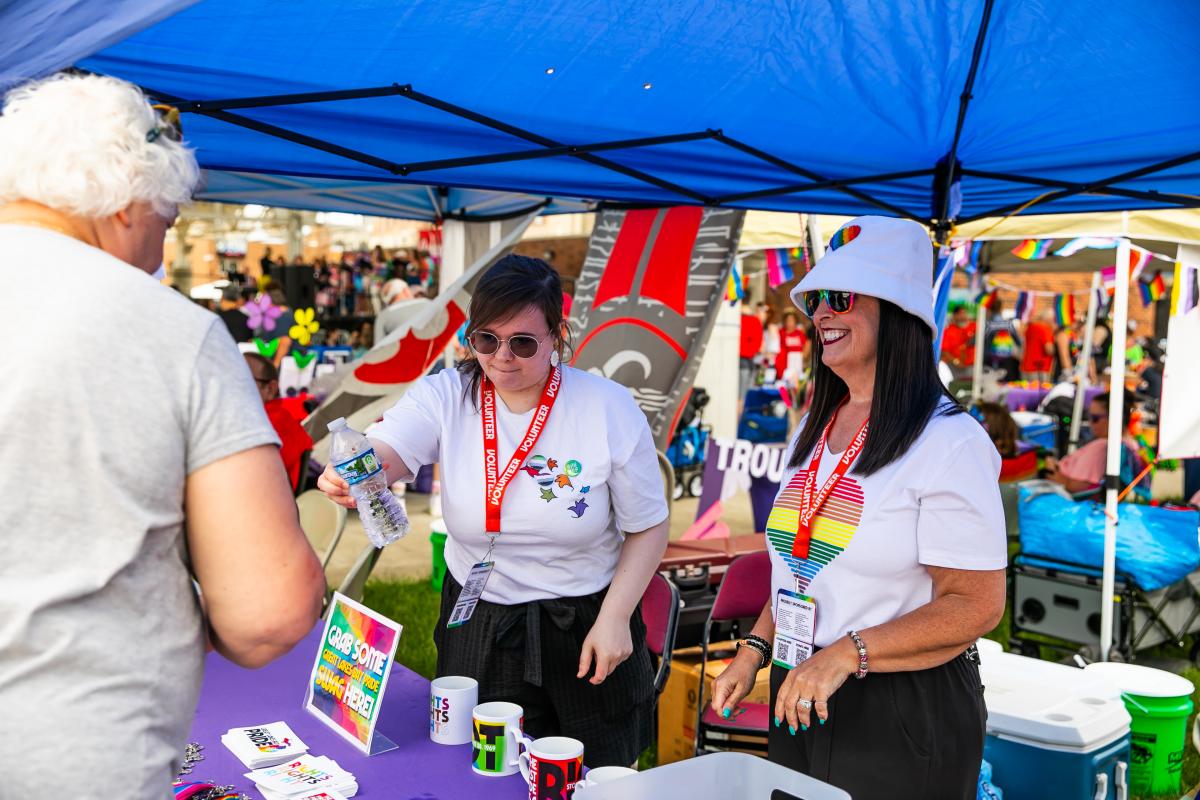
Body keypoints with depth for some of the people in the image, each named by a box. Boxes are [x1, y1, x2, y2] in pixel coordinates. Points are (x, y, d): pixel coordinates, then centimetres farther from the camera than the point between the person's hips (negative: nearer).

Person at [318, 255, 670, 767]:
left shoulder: (610, 408, -14)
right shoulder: (446, 396, -10)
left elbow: (647, 527, -6)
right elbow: (385, 451, -28)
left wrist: (615, 616, -14)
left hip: (582, 629, -1)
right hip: (476, 627, 1)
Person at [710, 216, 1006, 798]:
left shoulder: (948, 442, -16)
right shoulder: (812, 433, 8)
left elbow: (976, 605, -18)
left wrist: (847, 653, -24)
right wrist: (753, 651, 5)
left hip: (904, 717, -7)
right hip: (801, 701, 7)